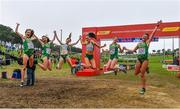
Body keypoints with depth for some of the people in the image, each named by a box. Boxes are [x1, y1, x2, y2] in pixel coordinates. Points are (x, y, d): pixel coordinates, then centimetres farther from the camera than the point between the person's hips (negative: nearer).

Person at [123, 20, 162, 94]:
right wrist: (126, 49, 23)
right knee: (136, 73, 9)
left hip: (145, 59, -5)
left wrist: (157, 26, -13)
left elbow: (153, 33, -8)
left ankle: (143, 88, 7)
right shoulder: (139, 44, 14)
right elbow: (133, 50, 25)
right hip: (139, 59, 5)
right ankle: (145, 69, 37)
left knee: (142, 75, -7)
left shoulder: (148, 42, 2)